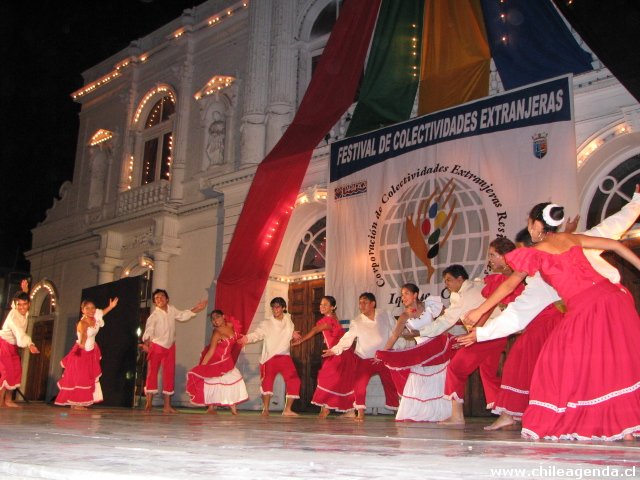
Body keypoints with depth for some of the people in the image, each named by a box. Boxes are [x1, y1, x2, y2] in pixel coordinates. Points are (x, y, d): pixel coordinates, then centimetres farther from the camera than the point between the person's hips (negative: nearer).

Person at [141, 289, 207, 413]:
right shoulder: (154, 315, -20)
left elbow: (182, 316, 18)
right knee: (152, 373, -7)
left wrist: (196, 309, 16)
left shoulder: (172, 309, -2)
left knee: (169, 375, 5)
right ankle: (149, 403, -2)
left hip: (170, 347, 5)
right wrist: (146, 343, -52)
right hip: (156, 346, -5)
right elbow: (149, 330, -34)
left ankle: (167, 405, 9)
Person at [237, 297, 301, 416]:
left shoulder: (288, 319, 8)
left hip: (285, 356, 4)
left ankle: (287, 409, 9)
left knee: (293, 381, -2)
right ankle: (265, 409, -2)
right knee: (267, 381, -14)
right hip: (270, 357, -4)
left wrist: (293, 334, 2)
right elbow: (258, 333, -22)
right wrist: (247, 338, -42)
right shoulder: (266, 323, -6)